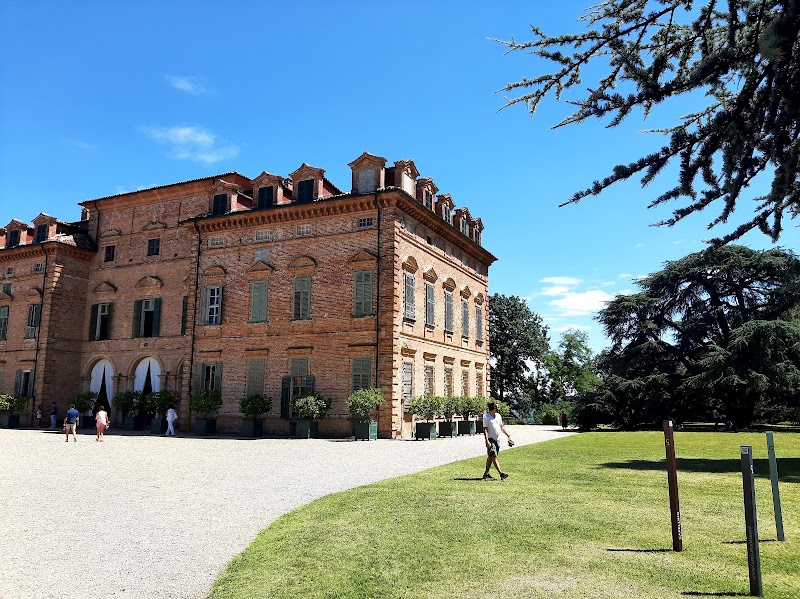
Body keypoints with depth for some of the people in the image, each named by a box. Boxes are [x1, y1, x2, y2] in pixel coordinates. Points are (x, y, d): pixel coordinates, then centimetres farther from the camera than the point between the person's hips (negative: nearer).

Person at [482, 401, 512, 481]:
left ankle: (486, 473, 17)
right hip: (490, 439, -7)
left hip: (497, 439, 7)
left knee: (490, 457, 10)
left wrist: (508, 435, 16)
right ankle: (501, 474, -15)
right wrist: (487, 441, -20)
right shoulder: (486, 416, -9)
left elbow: (502, 427, 22)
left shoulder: (498, 416, 11)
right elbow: (485, 430, -12)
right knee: (494, 456, -10)